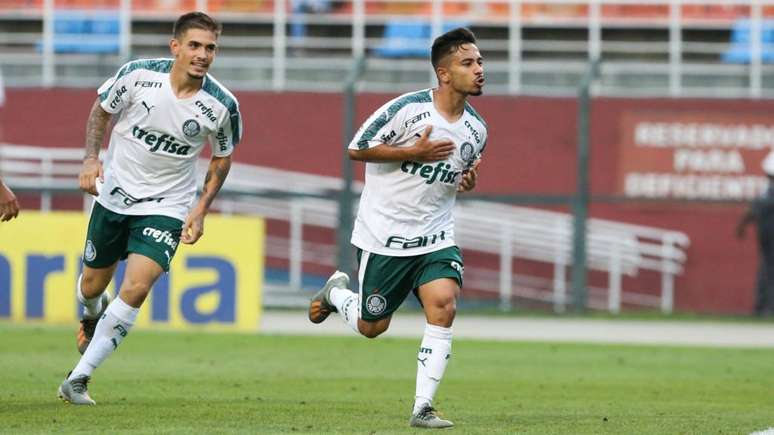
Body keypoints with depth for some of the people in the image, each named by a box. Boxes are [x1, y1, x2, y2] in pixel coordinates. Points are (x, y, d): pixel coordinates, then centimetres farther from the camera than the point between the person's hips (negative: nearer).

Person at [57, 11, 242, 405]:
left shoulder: (221, 106, -14)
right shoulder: (138, 75, -16)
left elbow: (222, 158, 4)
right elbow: (101, 109, 4)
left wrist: (200, 211, -1)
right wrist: (91, 158, -6)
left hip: (166, 207, -1)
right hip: (114, 195, 1)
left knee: (136, 289, -19)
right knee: (92, 286, 14)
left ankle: (78, 379, -9)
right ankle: (92, 316, 55)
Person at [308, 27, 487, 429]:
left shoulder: (476, 130, 1)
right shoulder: (408, 108, -17)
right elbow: (356, 148, -13)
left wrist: (468, 181, -4)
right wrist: (413, 152, -22)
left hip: (435, 237, 4)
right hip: (384, 236, -4)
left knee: (444, 305, -20)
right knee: (372, 326, 7)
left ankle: (422, 408, -14)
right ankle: (336, 292, 43)